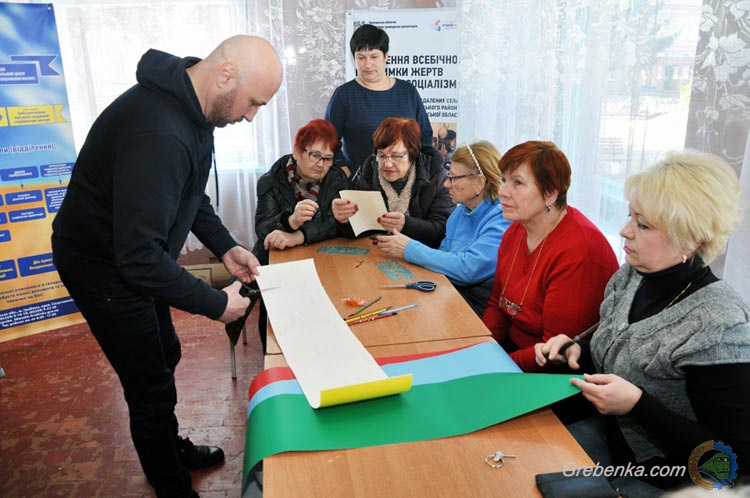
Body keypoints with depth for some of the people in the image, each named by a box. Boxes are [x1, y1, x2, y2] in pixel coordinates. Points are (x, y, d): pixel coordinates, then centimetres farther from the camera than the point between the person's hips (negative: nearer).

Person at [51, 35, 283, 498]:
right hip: (103, 268, -10)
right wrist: (215, 303, -25)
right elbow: (139, 256, -35)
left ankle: (171, 448, 47)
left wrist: (225, 246, -1)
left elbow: (192, 194, 11)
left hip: (134, 254, 10)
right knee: (153, 387, 2)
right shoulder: (159, 133, -36)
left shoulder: (194, 108, -3)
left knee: (165, 355, 23)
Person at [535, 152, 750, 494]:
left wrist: (637, 404, -30)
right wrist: (578, 351, -10)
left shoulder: (718, 327, -27)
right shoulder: (630, 276, -5)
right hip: (607, 432, 6)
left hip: (654, 477, -6)